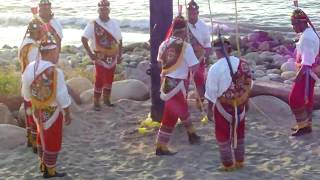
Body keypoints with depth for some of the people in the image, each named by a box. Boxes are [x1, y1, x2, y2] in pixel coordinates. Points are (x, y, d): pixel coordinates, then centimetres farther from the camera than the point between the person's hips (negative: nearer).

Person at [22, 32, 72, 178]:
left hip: (37, 111, 6)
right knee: (53, 142, 12)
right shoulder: (55, 72, -27)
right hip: (52, 112, -6)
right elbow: (63, 97, -20)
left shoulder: (30, 68, -8)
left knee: (42, 137, 26)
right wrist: (67, 114, -7)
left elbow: (27, 93, 4)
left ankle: (43, 164, 42)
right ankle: (50, 171, 27)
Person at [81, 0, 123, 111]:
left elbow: (119, 40, 11)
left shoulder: (114, 24, 4)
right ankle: (96, 103, 3)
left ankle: (106, 99, 28)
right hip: (100, 58, -4)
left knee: (109, 79, 13)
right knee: (99, 80, -6)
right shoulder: (93, 24, -10)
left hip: (112, 58, 4)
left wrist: (119, 55, 7)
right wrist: (90, 53, -13)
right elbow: (84, 39, -10)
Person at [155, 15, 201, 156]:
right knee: (171, 116, -2)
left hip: (166, 80, 8)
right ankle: (161, 147, 0)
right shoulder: (186, 46, -15)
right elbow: (194, 68, -14)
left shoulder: (164, 44, 3)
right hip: (176, 84, -8)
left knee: (182, 108, 24)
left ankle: (192, 134, 41)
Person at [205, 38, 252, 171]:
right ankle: (239, 161, 30)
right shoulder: (243, 64, -3)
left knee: (223, 135, 11)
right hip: (240, 105, 5)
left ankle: (228, 164, 16)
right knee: (239, 133, 20)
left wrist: (211, 105, -1)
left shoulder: (215, 67, -18)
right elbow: (248, 85, 5)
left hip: (223, 106, -5)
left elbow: (211, 91, -14)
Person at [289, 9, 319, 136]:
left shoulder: (306, 37, -22)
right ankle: (306, 125, 27)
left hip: (306, 73, -10)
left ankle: (302, 125, 1)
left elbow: (307, 62, -25)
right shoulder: (309, 34, 11)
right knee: (307, 99, 17)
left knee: (295, 99, -7)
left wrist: (297, 77, -25)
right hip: (309, 72, 10)